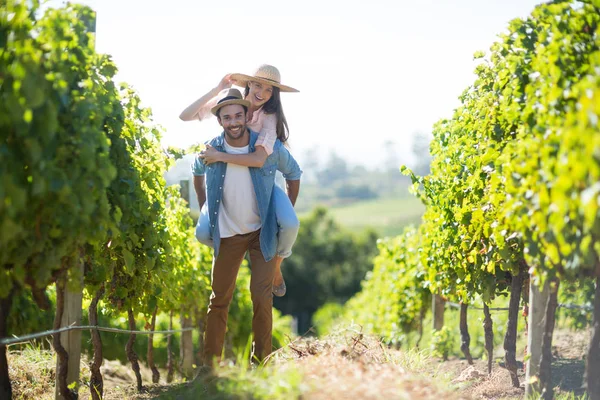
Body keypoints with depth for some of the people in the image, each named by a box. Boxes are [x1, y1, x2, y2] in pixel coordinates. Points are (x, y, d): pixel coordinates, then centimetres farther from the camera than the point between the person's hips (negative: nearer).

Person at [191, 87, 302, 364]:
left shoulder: (270, 148, -13)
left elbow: (293, 174, 7)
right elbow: (197, 172, 16)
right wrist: (204, 209, 12)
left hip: (263, 232, -1)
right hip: (227, 234, 1)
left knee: (262, 298, -9)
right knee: (219, 299, 5)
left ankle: (262, 362, 5)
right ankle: (209, 365, 13)